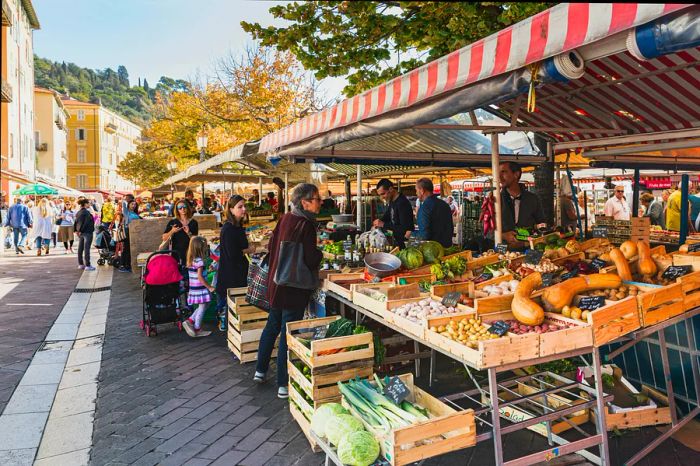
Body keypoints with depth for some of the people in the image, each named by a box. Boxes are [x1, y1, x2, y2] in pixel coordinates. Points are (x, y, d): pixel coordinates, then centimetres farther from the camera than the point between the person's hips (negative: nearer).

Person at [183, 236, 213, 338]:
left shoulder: (191, 260, 8)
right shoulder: (199, 261, -19)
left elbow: (194, 275, 13)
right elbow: (200, 277, -22)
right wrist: (209, 287, -15)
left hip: (193, 288, 9)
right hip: (200, 289, -9)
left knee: (201, 307, 20)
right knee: (202, 307, 3)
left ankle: (190, 321, 14)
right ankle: (197, 329, 11)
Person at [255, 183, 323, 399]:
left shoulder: (285, 218, 4)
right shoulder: (305, 225, -20)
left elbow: (272, 244, 12)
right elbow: (311, 259, -24)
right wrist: (320, 253, -3)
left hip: (276, 282, 8)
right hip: (294, 287, -8)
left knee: (272, 326, 22)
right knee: (288, 333, 1)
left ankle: (260, 370, 35)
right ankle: (283, 385, 11)